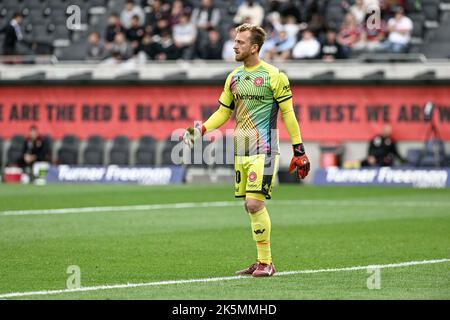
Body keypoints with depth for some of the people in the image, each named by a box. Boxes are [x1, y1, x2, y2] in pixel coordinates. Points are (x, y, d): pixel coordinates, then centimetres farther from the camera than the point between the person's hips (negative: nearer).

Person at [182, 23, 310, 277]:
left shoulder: (273, 76, -7)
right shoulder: (234, 77, 12)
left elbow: (288, 113, -5)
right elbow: (223, 112, 19)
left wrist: (299, 151, -6)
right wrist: (201, 130, 3)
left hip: (264, 151, -7)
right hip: (241, 151, 7)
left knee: (255, 203, -14)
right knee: (251, 206, 7)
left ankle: (266, 263, -6)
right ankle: (263, 262, 14)